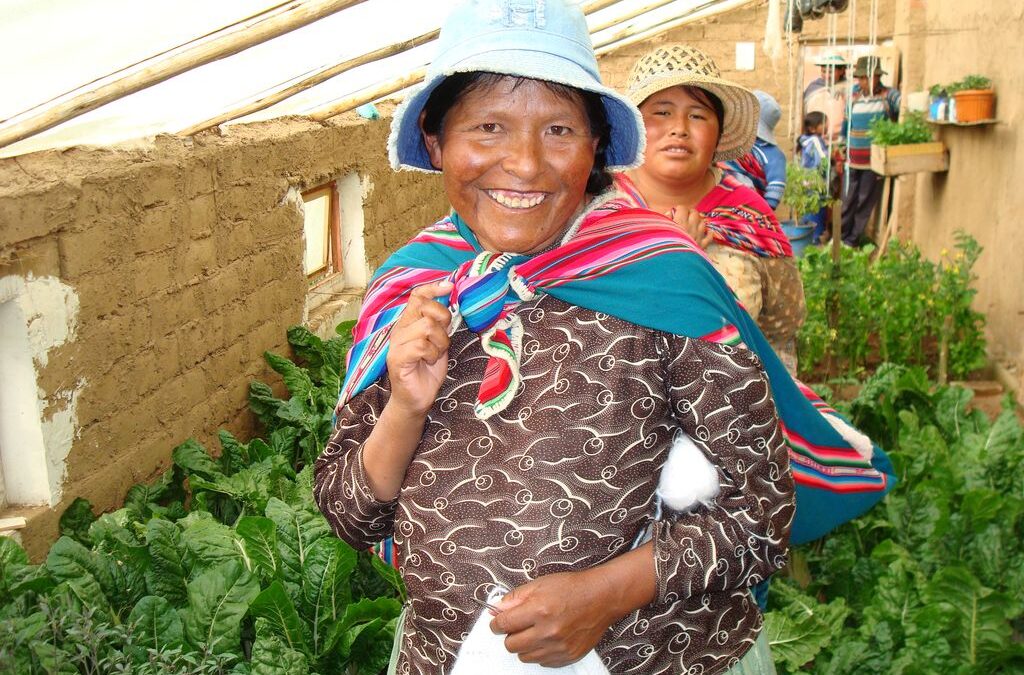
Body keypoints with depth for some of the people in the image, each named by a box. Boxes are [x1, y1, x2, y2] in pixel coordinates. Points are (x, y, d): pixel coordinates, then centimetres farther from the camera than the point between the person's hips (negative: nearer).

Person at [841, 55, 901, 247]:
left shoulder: (889, 96, -5)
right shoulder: (853, 97, 9)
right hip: (853, 160, 4)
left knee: (865, 202, 4)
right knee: (848, 201, 9)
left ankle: (852, 241, 12)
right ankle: (841, 237, 19)